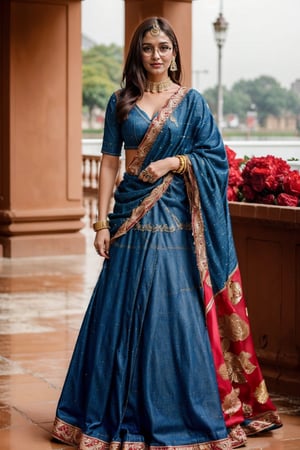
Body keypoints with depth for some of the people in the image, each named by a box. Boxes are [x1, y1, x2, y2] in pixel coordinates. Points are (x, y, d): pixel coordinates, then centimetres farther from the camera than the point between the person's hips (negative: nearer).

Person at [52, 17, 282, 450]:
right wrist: (102, 222, -1)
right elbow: (109, 161, 6)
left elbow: (214, 156, 3)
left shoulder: (191, 101, 5)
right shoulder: (121, 102, 9)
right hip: (131, 218, 2)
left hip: (175, 219, -2)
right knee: (121, 310, 2)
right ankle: (122, 413, 16)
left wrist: (174, 161, -13)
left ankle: (177, 414, 9)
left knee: (174, 311, -3)